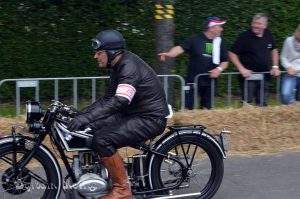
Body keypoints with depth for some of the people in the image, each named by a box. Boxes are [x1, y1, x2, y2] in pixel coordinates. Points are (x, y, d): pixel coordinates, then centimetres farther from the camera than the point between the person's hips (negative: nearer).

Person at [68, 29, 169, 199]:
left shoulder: (130, 67, -22)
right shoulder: (119, 66, 9)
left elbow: (119, 102, -35)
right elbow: (108, 99, 15)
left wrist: (85, 118, -40)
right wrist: (81, 114, 6)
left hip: (150, 119, -10)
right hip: (133, 113, 10)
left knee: (102, 140, -26)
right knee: (89, 128, 0)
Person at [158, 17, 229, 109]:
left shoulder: (219, 42, 8)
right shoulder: (195, 39, -6)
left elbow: (225, 61, 15)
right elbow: (181, 48, -18)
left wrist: (219, 69, -6)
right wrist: (169, 54, -38)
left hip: (210, 82, 4)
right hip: (193, 81, -4)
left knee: (207, 108, 10)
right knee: (187, 108, -5)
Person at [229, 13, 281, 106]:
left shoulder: (268, 34, 5)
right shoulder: (245, 36, -11)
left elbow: (274, 50, 20)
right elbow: (232, 53, -11)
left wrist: (275, 67, 10)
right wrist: (241, 68, -17)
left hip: (264, 76, 5)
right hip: (248, 76, -5)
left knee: (262, 104, 11)